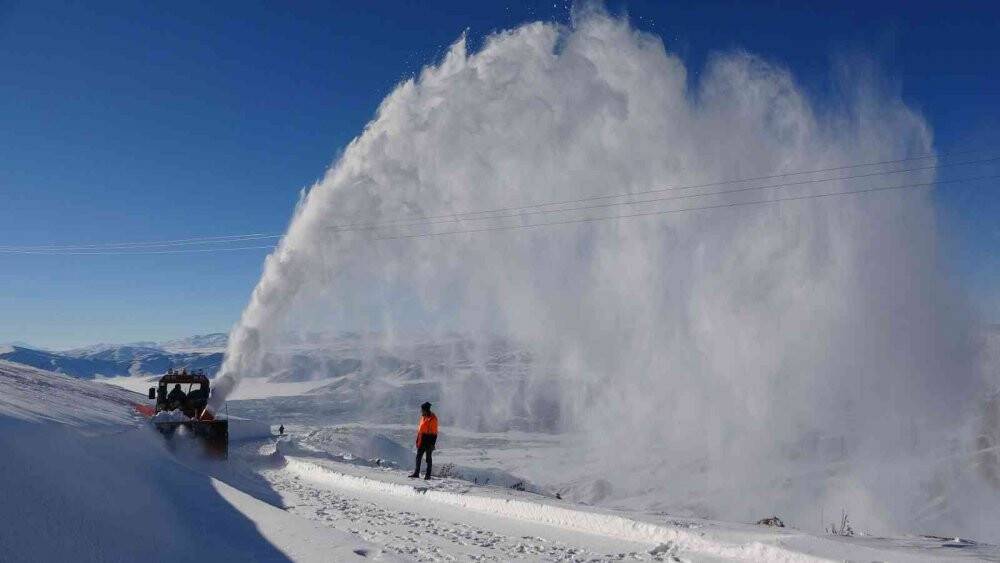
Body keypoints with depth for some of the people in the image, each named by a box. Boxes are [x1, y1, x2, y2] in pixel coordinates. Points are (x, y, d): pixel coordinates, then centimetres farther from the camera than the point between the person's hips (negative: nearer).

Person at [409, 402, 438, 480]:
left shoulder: (433, 418, -13)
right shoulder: (423, 417, 11)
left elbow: (434, 432, -15)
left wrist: (432, 443, -18)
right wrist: (417, 440, 16)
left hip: (428, 440, -7)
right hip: (422, 440, 7)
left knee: (428, 458, 1)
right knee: (418, 457, 8)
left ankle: (428, 475, 9)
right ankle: (416, 473, 16)